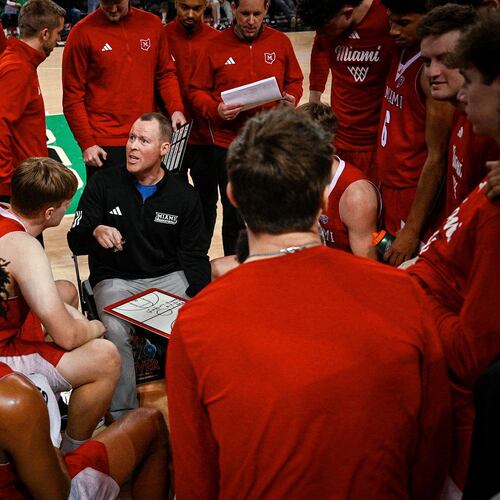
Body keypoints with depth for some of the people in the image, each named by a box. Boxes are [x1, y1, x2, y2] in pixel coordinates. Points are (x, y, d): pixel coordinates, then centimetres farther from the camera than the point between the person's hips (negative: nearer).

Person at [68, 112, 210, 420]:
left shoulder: (184, 196, 3)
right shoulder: (104, 184, 0)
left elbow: (195, 255, 2)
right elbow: (75, 241, -2)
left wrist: (200, 297, -17)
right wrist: (95, 232, -28)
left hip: (169, 276, 1)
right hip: (115, 278, -1)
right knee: (115, 331, -31)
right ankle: (123, 414, -14)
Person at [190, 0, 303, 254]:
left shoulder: (281, 42, 4)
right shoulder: (216, 46, -1)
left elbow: (294, 81, 14)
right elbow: (198, 92, 2)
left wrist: (292, 98, -8)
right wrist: (215, 109, -17)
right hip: (228, 146, -1)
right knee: (234, 216, 9)